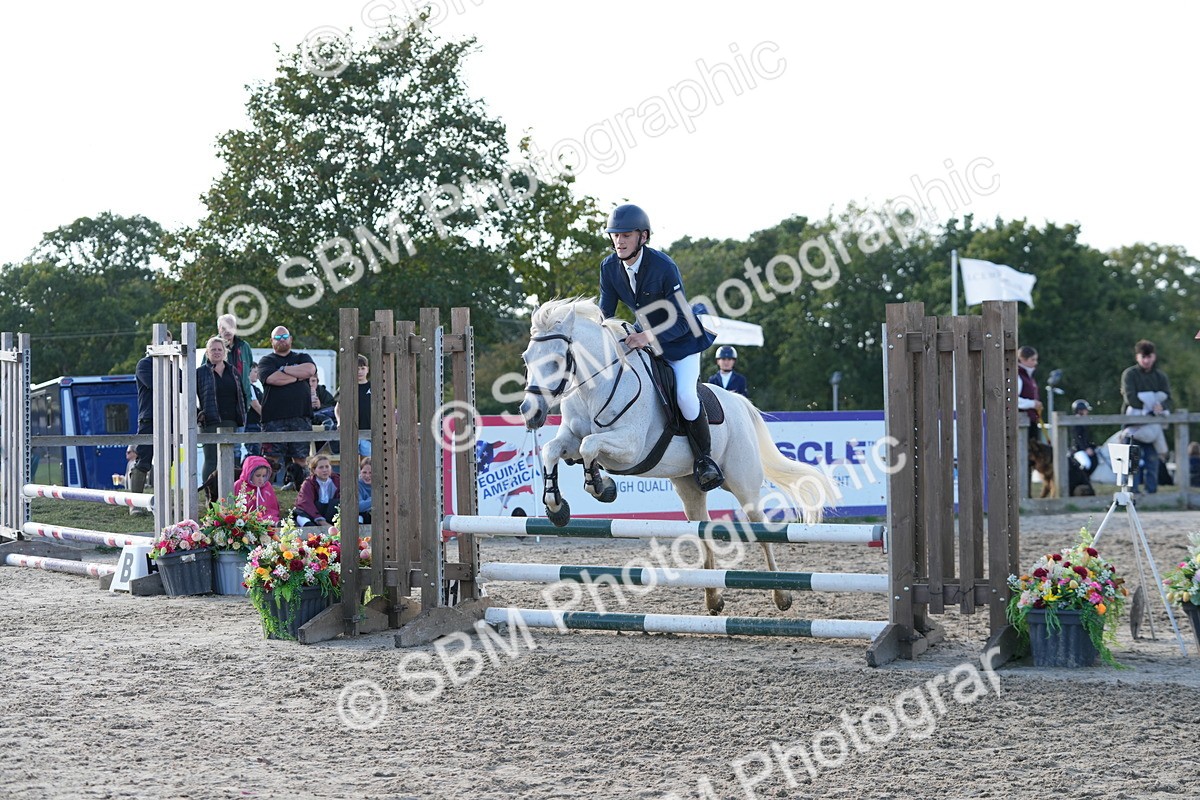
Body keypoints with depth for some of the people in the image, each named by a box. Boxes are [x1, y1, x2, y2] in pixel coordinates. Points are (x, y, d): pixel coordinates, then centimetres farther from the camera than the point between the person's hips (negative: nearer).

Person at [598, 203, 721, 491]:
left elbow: (681, 321, -27)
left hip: (680, 340, -6)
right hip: (643, 335, 6)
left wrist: (649, 336, -42)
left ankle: (704, 459, -5)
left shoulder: (664, 267, -28)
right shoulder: (609, 268, -11)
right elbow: (605, 311, 0)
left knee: (685, 395, -25)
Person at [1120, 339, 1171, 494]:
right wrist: (1151, 405, -10)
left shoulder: (1160, 376, 11)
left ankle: (1151, 492, 5)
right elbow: (1130, 399, -12)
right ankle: (1132, 492, -5)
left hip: (1152, 426, 3)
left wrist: (1161, 407, -19)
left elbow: (1167, 398, 4)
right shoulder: (1129, 374, -2)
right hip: (1134, 423, -3)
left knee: (1152, 461, 1)